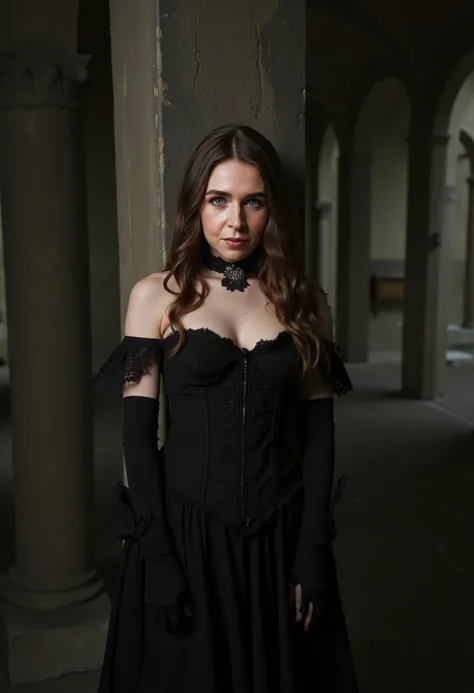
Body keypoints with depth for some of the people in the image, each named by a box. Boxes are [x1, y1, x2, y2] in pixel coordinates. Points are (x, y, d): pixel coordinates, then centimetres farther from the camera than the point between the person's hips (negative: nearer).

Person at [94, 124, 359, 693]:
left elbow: (318, 432, 2)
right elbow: (137, 431, -5)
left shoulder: (303, 302, 2)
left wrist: (314, 549, -3)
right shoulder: (157, 296, -2)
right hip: (185, 530, -1)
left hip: (281, 534, 2)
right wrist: (156, 552, -10)